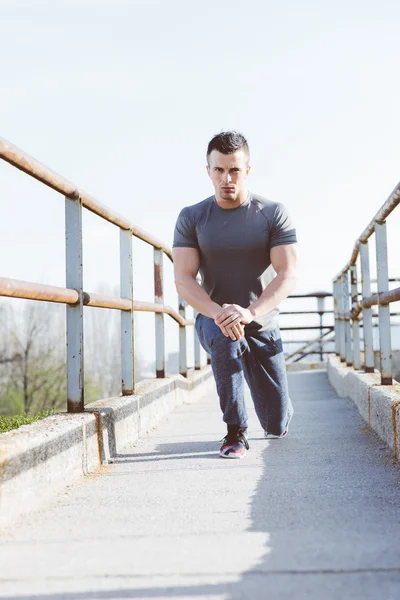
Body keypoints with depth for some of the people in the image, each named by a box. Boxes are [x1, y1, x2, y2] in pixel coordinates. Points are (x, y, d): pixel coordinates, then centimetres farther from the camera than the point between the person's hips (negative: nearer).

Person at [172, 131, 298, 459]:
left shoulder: (274, 214, -9)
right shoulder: (191, 218, -7)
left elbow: (288, 275, -17)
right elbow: (183, 280, -14)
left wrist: (250, 312, -35)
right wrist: (218, 313, -34)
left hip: (262, 324, 1)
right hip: (213, 319, -1)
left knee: (277, 425, 5)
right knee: (226, 340, -39)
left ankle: (275, 423, 46)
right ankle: (236, 433, -22)